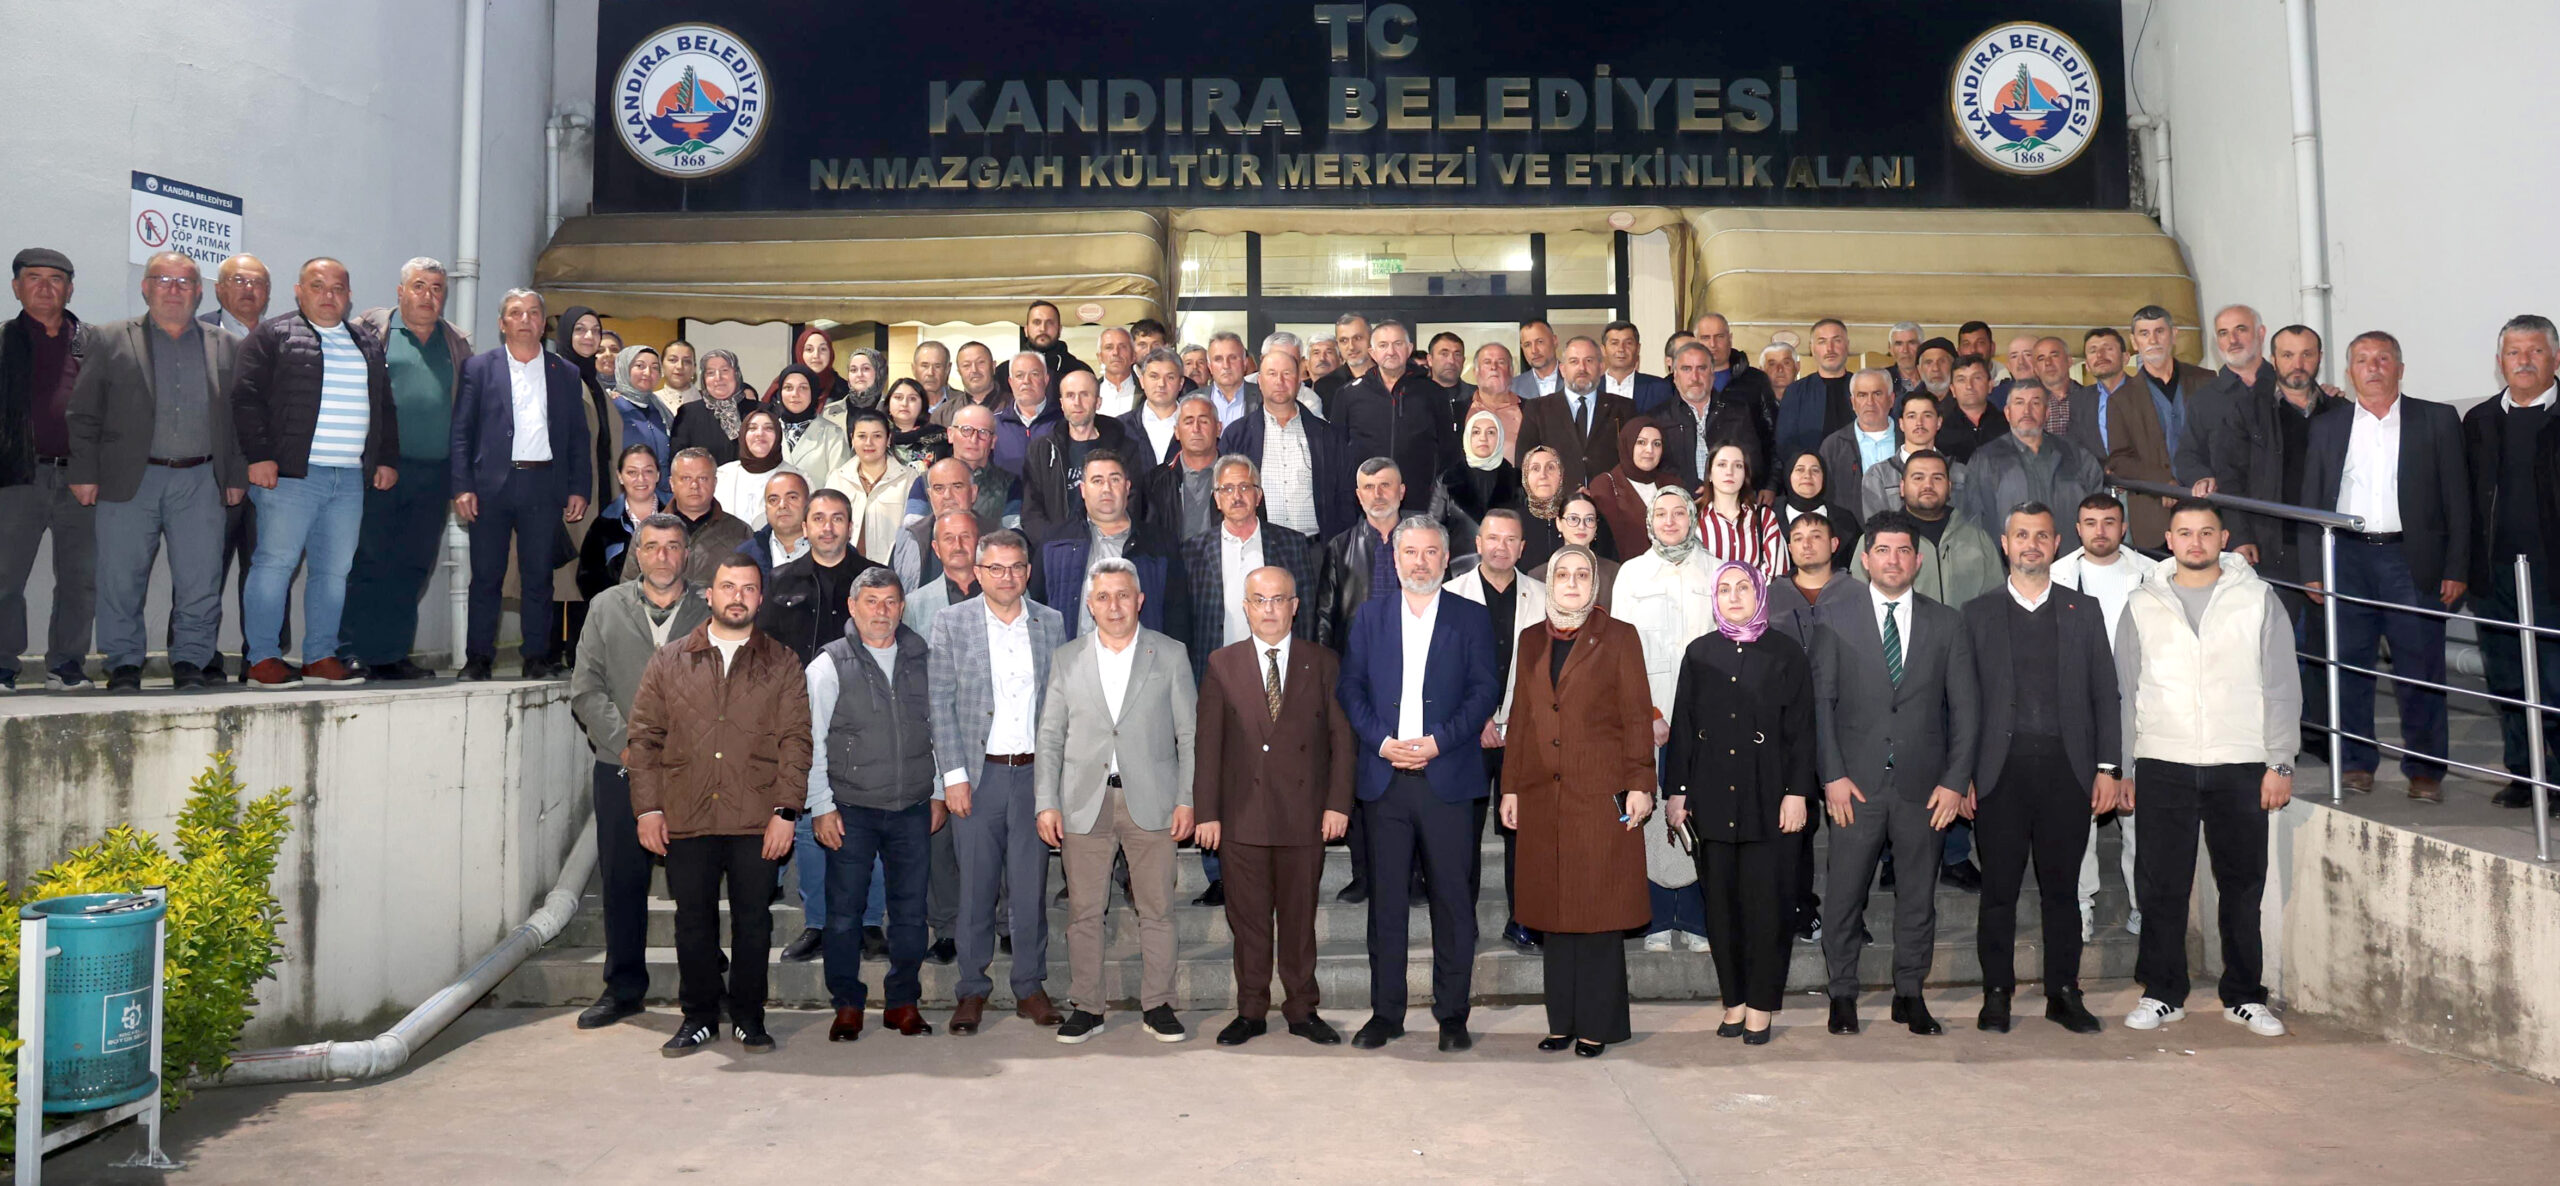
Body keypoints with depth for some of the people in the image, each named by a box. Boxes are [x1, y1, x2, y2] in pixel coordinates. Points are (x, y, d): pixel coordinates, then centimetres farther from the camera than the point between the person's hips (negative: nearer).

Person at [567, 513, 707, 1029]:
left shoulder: (710, 611, 6)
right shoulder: (605, 607, 11)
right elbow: (586, 688, 5)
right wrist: (626, 740, -5)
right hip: (621, 769, 2)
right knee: (621, 880, 7)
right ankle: (623, 987, 20)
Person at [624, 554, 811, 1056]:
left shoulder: (782, 665, 7)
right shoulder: (669, 661, 10)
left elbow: (796, 741, 1)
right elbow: (645, 738, 8)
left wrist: (785, 811, -7)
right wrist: (648, 808, 0)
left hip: (757, 821, -1)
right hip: (686, 820, 1)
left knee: (753, 920, 5)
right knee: (693, 920, 7)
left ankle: (748, 1017, 19)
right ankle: (699, 1016, 22)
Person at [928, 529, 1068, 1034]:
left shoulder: (1051, 624, 7)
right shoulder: (951, 623, 2)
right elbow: (940, 704, -1)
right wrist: (953, 775, -8)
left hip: (1034, 773, 1)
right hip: (977, 774, -1)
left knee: (1031, 886, 6)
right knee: (975, 887, 4)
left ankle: (1030, 987, 19)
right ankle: (972, 990, 17)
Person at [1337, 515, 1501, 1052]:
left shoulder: (1472, 618, 7)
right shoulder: (1369, 616, 13)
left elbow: (1486, 690, 0)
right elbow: (1351, 687, 7)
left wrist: (1437, 742, -11)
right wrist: (1382, 741, -8)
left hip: (1447, 777, -1)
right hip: (1383, 779, 2)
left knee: (1452, 898, 2)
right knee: (1385, 898, 5)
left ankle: (1452, 1014, 13)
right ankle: (1386, 1013, 14)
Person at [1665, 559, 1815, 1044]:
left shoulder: (1786, 652, 3)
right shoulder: (1700, 653, 9)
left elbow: (1801, 729, 0)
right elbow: (1682, 727, 9)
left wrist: (1797, 793, -7)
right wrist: (1675, 792, 4)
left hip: (1770, 798, -2)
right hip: (1712, 798, 2)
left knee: (1767, 903, 0)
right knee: (1721, 903, 5)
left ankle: (1761, 1005, 11)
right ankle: (1734, 1000, 16)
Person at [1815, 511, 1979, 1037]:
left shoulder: (1946, 623, 7)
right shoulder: (1835, 618, 3)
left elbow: (1965, 706, 6)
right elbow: (1820, 700, 0)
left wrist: (1955, 779, -3)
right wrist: (1832, 775, -8)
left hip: (1924, 785, 2)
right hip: (1857, 782, -1)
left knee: (1918, 894, 9)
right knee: (1845, 892, 2)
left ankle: (1910, 994, 22)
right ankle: (1843, 994, 16)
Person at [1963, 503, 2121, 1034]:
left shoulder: (2084, 612, 11)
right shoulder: (1977, 613, 7)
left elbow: (2105, 695, 9)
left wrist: (2108, 767, 1)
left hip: (2066, 768, 1)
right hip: (2000, 770, -1)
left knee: (2061, 887, 7)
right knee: (1999, 888, 3)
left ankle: (2063, 993, 18)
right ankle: (1997, 992, 13)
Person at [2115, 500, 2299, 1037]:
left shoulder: (2258, 599, 5)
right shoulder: (2143, 605, 8)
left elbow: (2282, 687, 5)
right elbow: (2125, 691, 10)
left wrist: (2280, 763, -2)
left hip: (2241, 766, 0)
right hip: (2162, 766, 0)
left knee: (2243, 883, 6)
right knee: (2161, 885, 2)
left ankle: (2245, 997, 19)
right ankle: (2162, 993, 14)